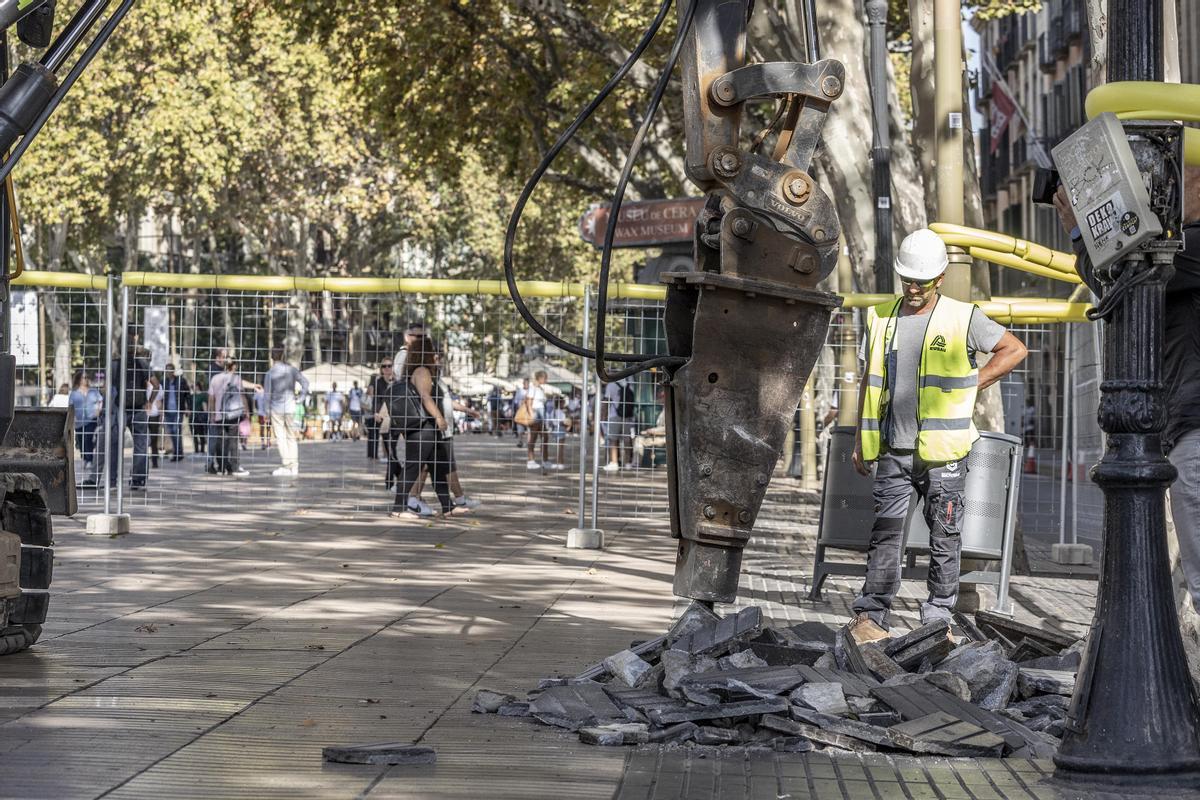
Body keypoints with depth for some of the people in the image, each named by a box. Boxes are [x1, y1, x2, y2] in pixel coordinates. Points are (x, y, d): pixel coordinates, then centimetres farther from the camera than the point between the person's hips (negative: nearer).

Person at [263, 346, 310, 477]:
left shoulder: (270, 373, -5)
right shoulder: (292, 370, 1)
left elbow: (267, 393, -6)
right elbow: (305, 383, -6)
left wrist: (267, 409, 2)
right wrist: (301, 400, 1)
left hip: (276, 408, -3)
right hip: (291, 408, 3)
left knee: (280, 437, 0)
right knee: (292, 438, 9)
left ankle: (286, 466, -9)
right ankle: (294, 467, 9)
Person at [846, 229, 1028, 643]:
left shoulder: (961, 318, -1)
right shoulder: (881, 317, 9)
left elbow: (1014, 349, 6)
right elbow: (870, 381, 16)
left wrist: (969, 386, -1)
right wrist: (860, 440, 14)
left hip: (942, 451, -2)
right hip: (892, 449, 2)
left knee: (944, 537, 3)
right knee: (886, 533, -1)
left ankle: (938, 619, 9)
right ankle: (868, 617, 1)